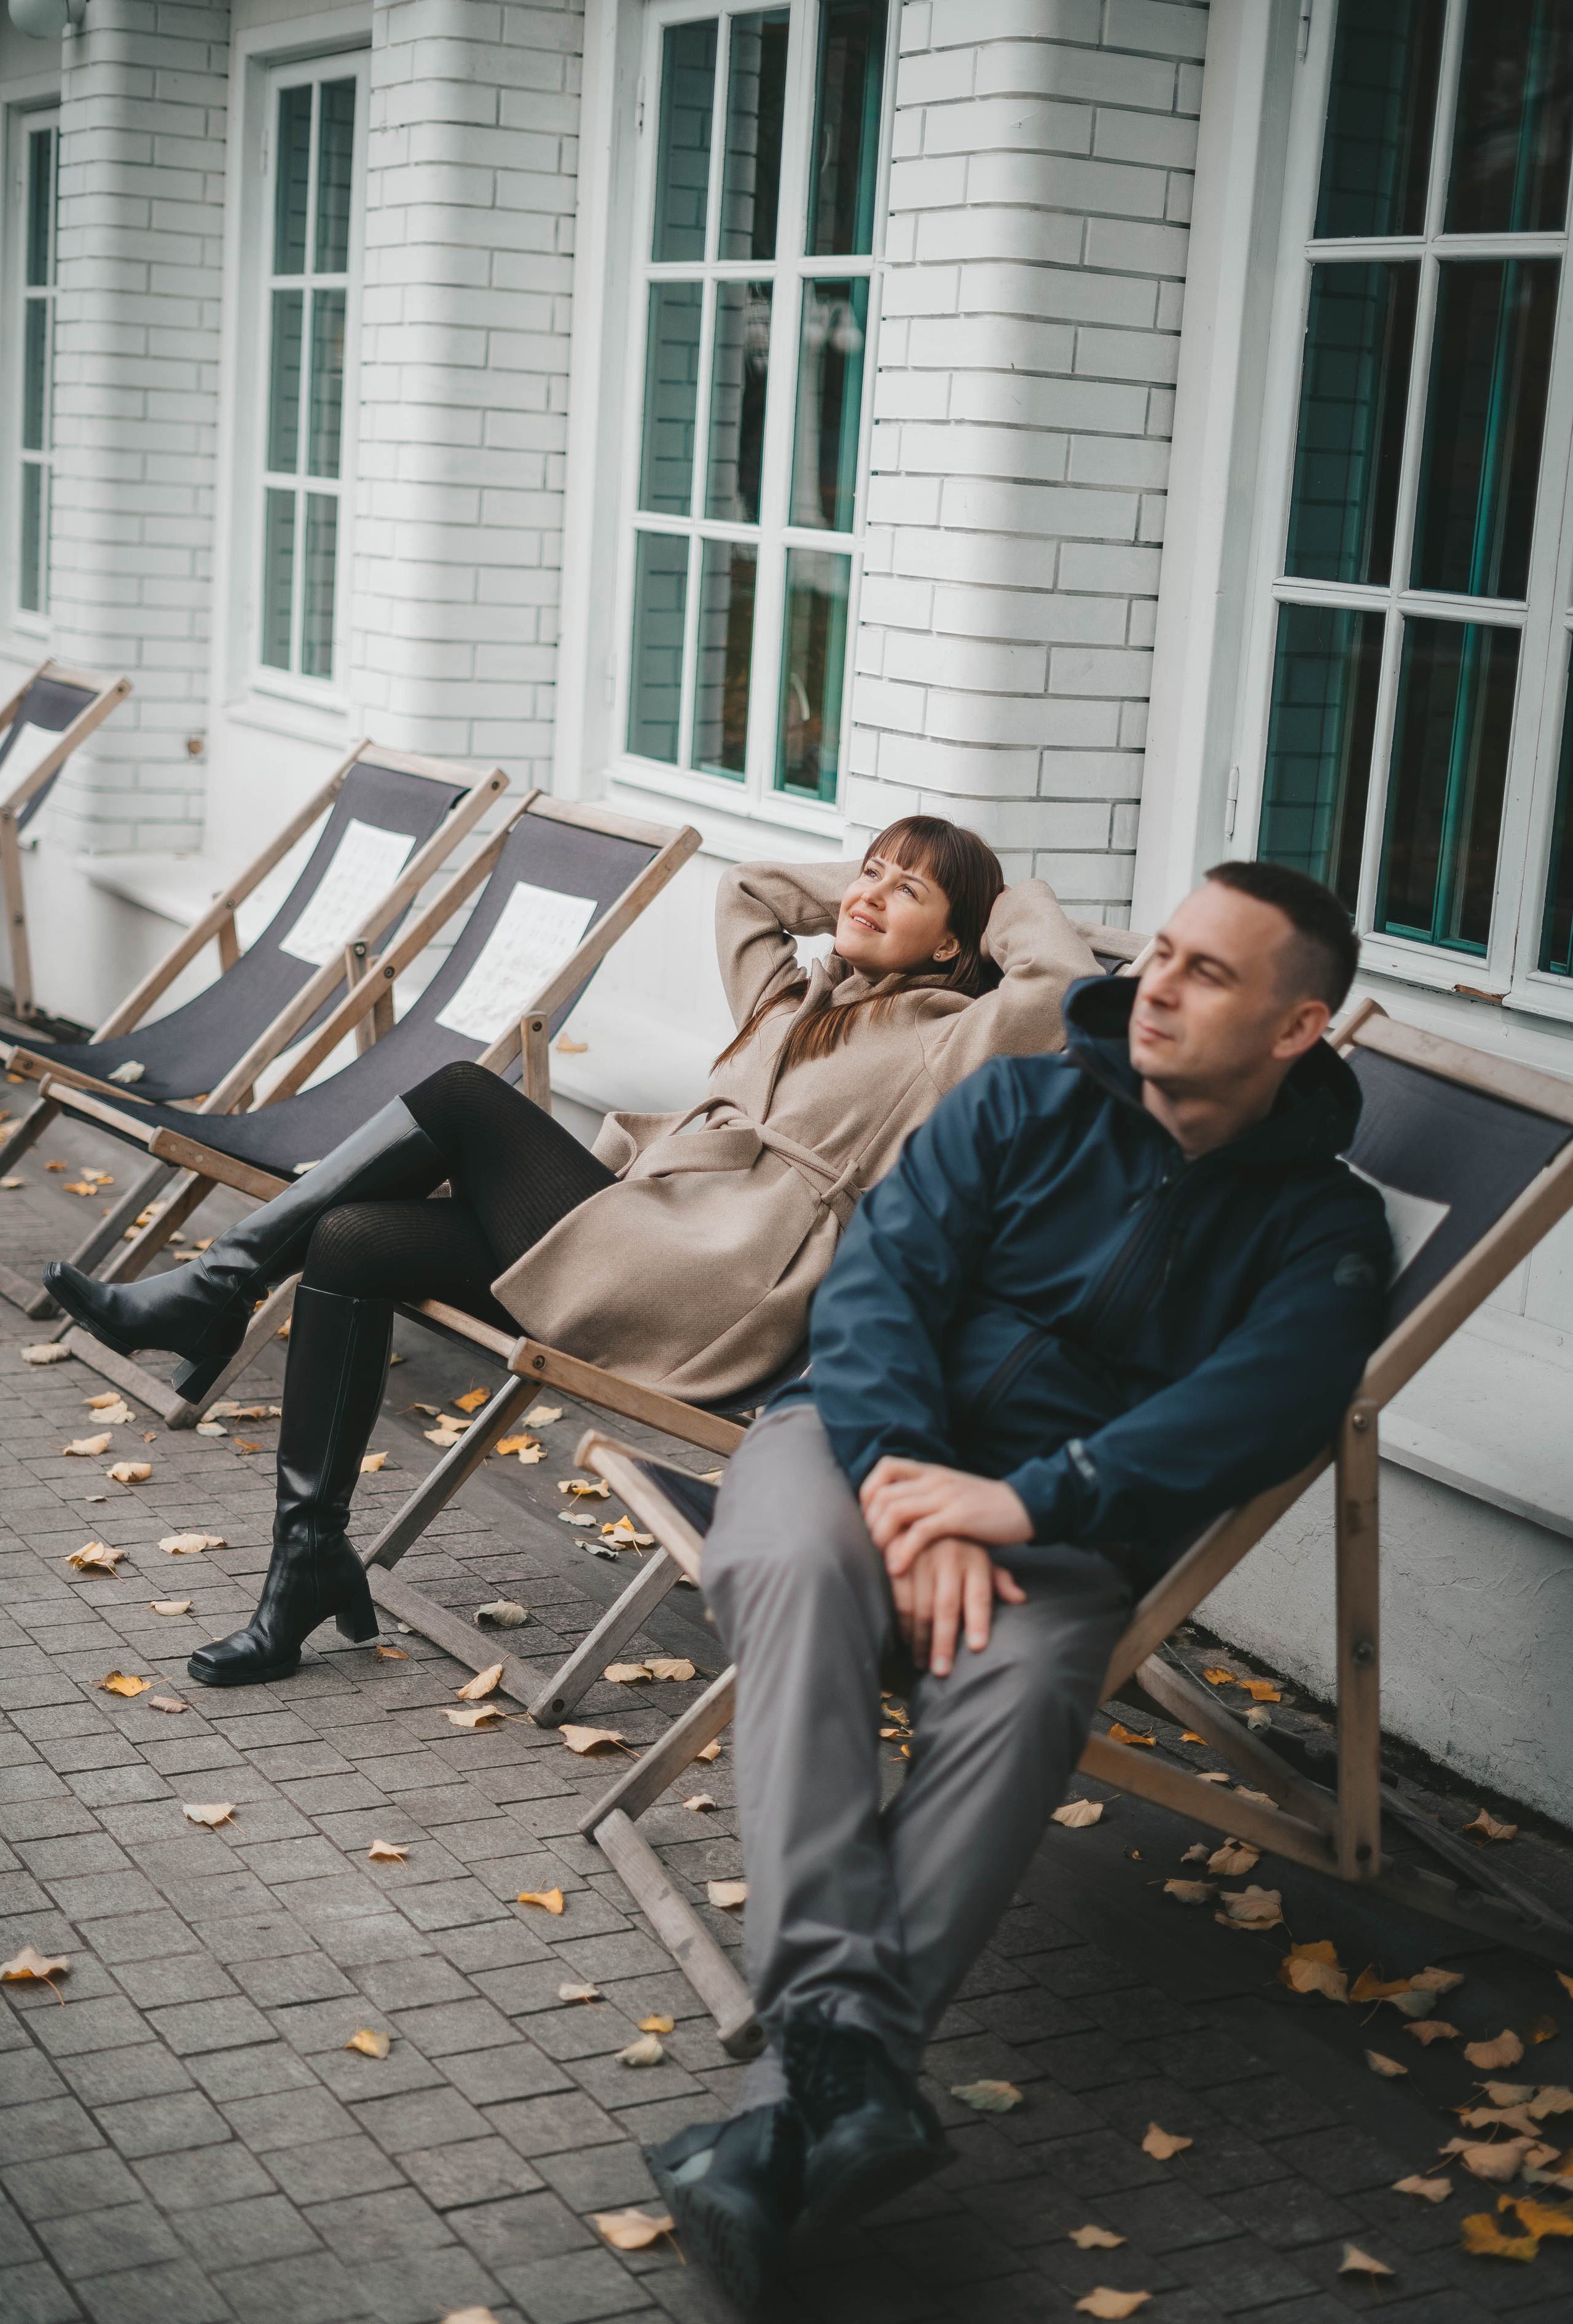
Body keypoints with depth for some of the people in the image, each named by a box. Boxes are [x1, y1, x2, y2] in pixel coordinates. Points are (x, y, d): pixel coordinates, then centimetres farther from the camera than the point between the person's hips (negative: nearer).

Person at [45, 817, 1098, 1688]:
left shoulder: (939, 1041, 1)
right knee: (350, 1245, -6)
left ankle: (213, 1291, -7)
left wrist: (1016, 904, 2)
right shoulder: (794, 1001, 26)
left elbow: (1062, 990, -16)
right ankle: (311, 1557, -3)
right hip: (635, 1233, 9)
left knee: (465, 1097, -15)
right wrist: (858, 887, 32)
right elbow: (745, 890, 41)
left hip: (695, 1298, -9)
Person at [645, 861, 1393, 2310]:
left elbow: (1263, 1404, -11)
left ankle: (802, 2113, -46)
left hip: (1063, 1531, -1)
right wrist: (906, 1480, -20)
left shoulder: (1321, 1225, 8)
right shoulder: (1024, 1105, 13)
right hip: (869, 1435, 2)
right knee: (796, 1568, -35)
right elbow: (883, 1275, 1)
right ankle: (844, 2035, -48)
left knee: (1019, 1686, -36)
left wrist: (1022, 1501, -27)